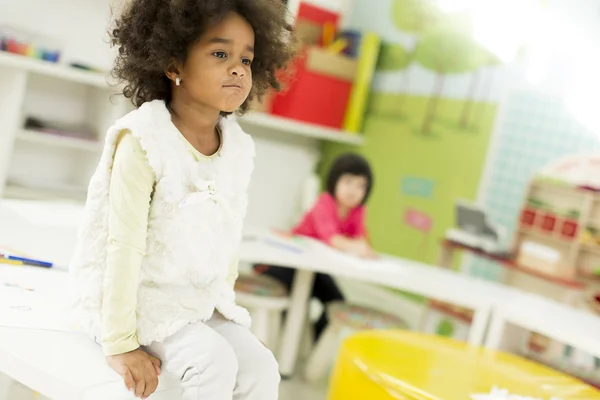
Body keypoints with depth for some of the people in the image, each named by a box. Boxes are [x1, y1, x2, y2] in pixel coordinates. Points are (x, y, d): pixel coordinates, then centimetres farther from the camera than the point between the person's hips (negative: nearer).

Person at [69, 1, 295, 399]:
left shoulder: (239, 148, 0)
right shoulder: (144, 140, -19)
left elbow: (228, 241, 7)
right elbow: (126, 245, -21)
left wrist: (223, 306, 11)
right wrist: (121, 342, -20)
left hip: (202, 300, 6)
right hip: (134, 295, -6)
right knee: (214, 361, -24)